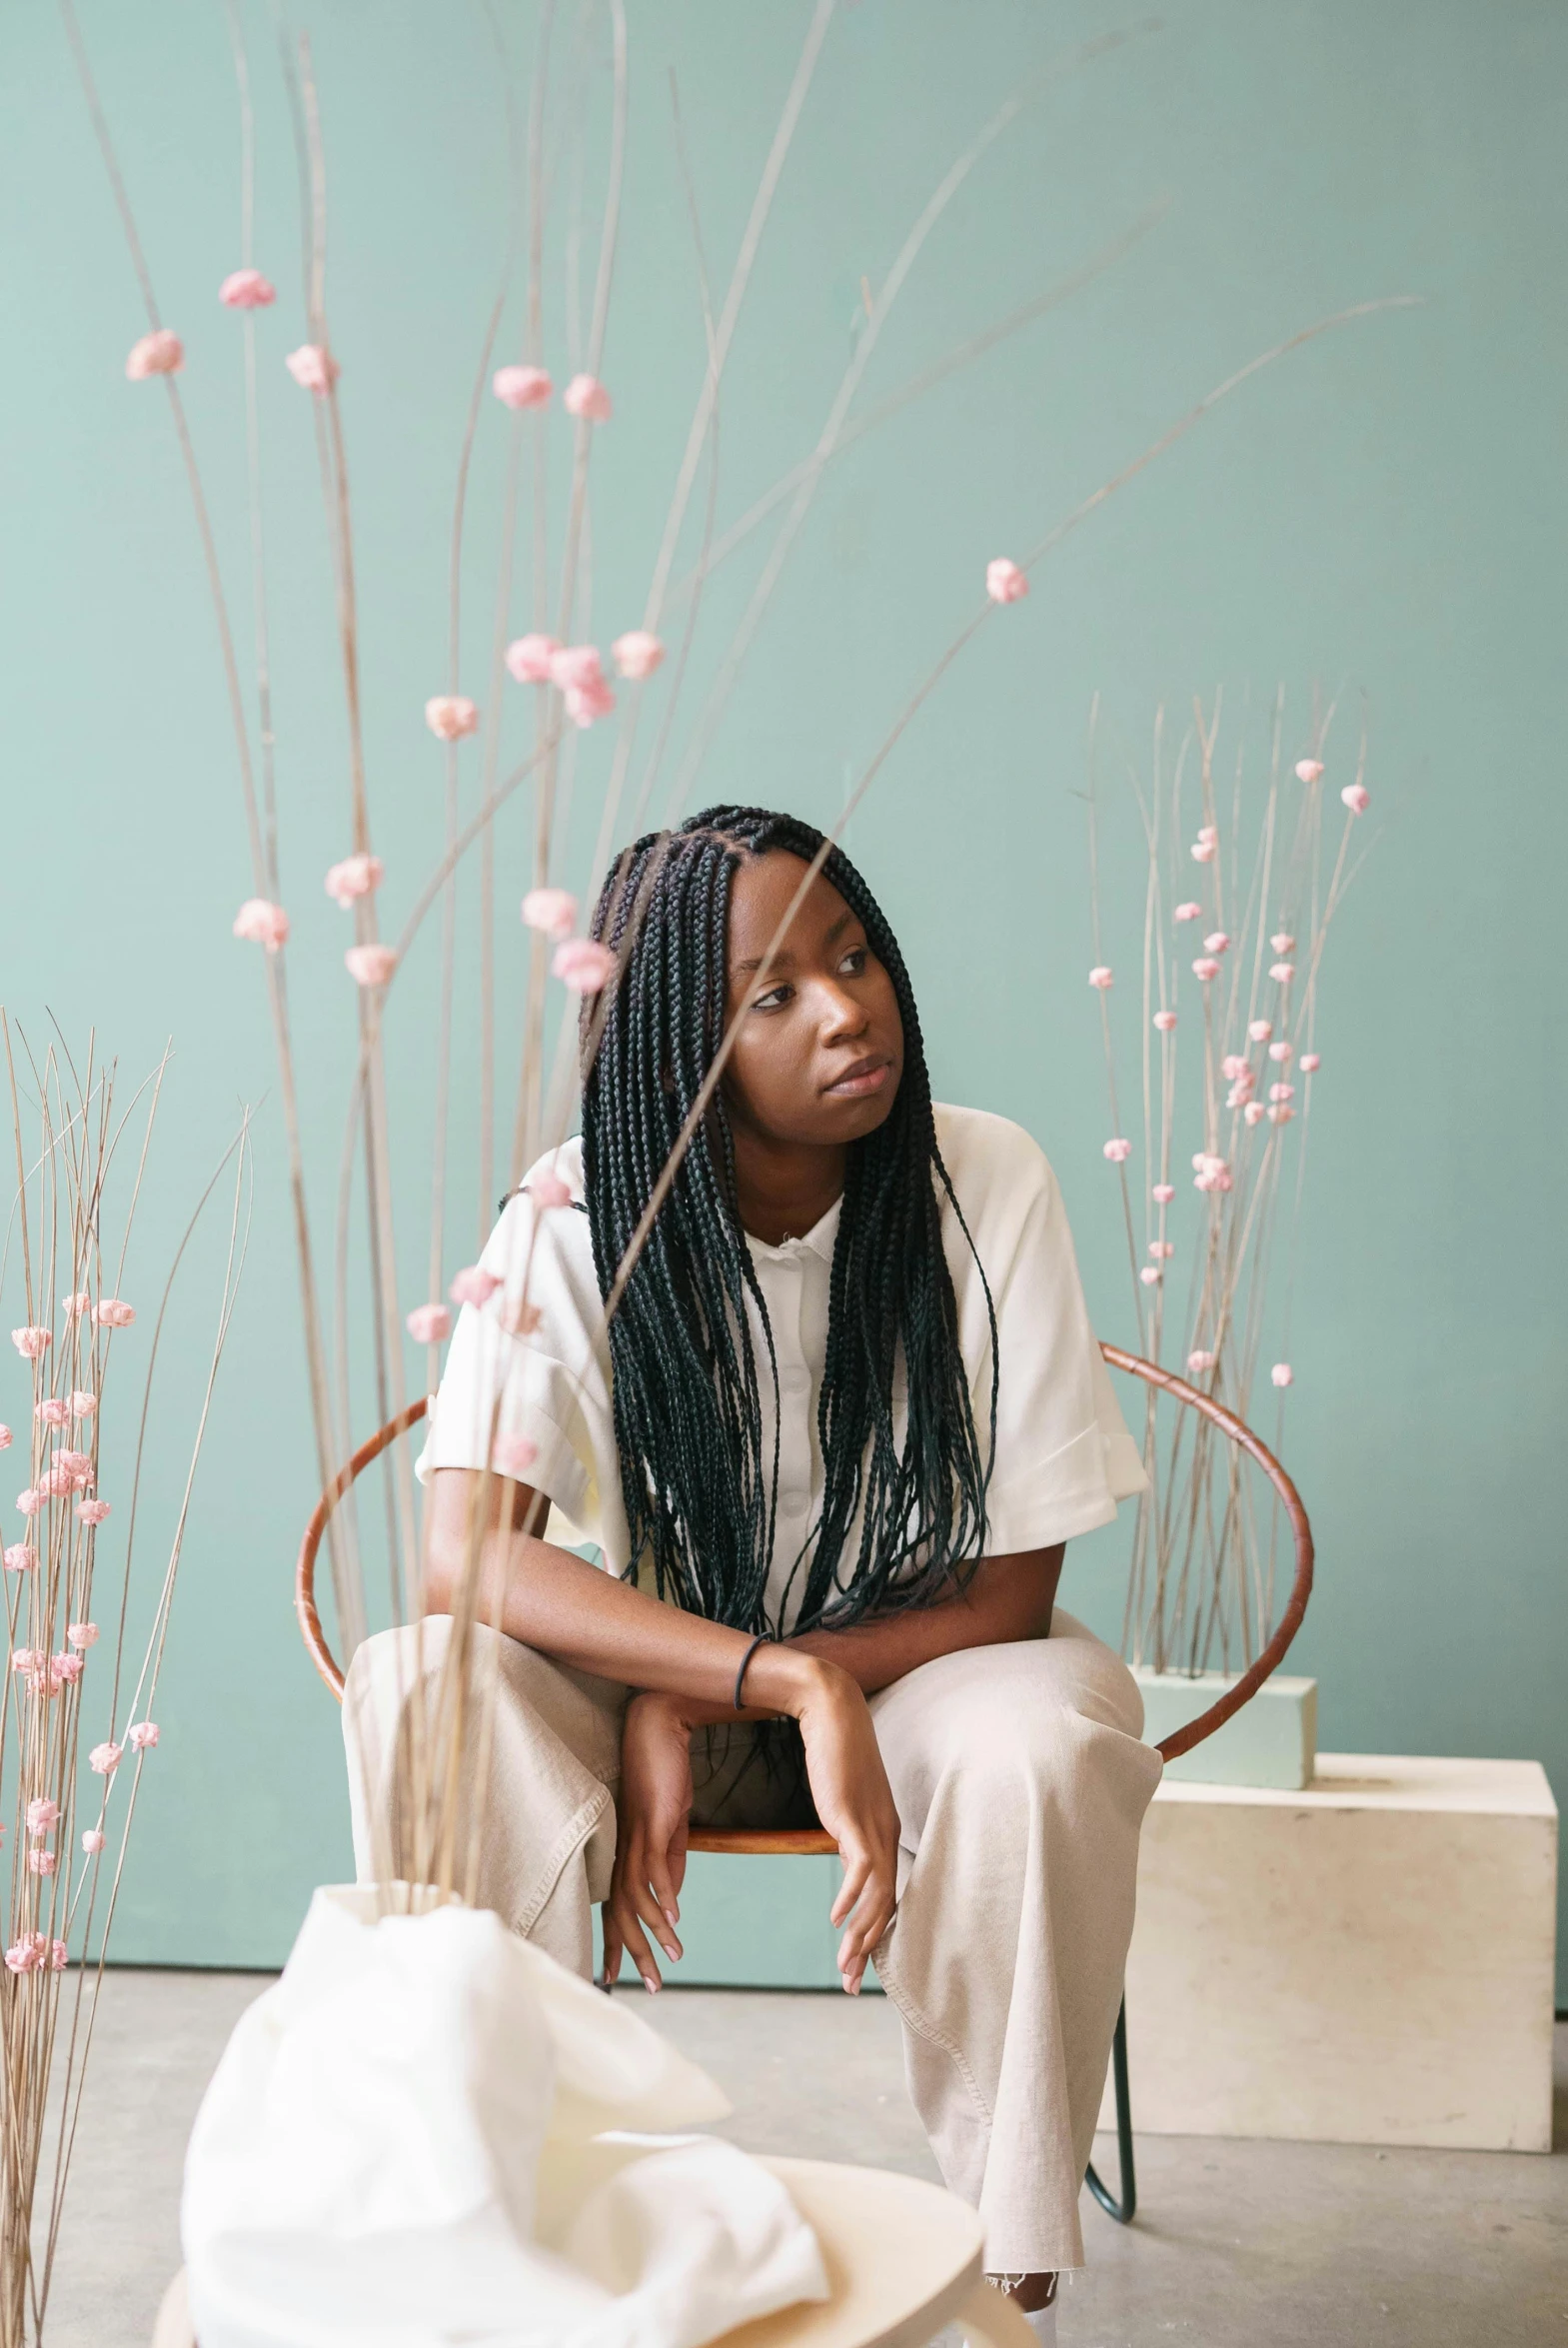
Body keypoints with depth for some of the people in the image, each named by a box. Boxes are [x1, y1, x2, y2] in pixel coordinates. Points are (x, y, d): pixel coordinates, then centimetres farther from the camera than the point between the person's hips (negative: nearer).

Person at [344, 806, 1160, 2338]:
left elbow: (1011, 1594, -16)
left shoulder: (987, 1186, -19)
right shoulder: (577, 1219, -18)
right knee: (416, 1687, -29)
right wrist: (788, 1683, -41)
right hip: (652, 1665, 1)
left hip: (925, 1658, 0)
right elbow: (467, 1555, -31)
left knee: (1041, 1748, -35)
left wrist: (692, 1700, -23)